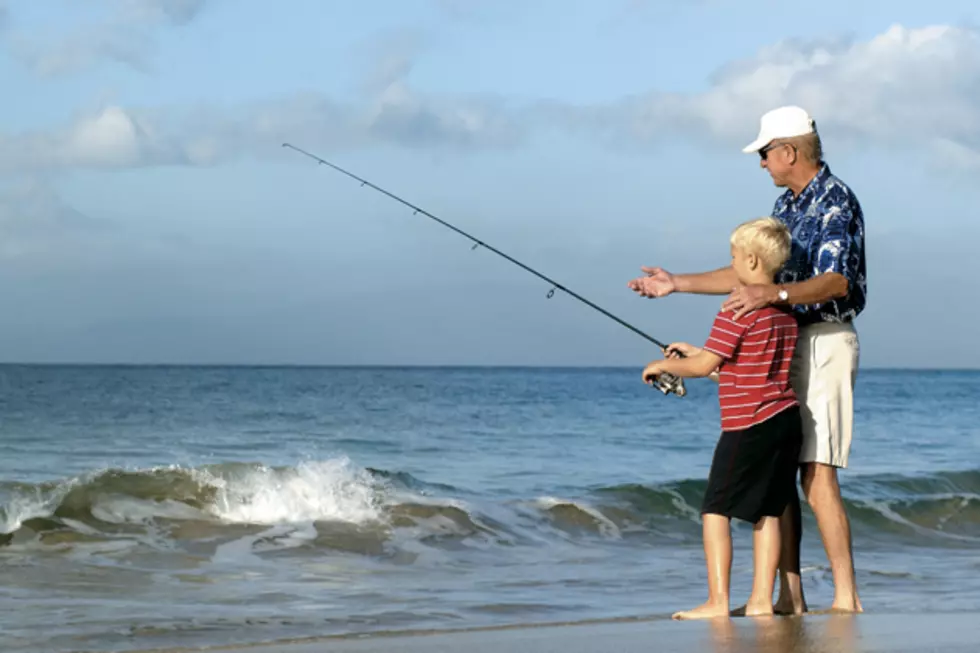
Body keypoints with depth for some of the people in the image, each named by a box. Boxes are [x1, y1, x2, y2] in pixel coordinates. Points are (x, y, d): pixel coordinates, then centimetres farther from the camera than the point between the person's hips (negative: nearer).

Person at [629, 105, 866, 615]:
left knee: (817, 477, -14)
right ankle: (790, 598, 9)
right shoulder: (786, 205, 17)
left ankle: (846, 600, -12)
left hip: (825, 343, -9)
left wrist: (774, 294, -37)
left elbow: (836, 282, -23)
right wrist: (676, 283, 23)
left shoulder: (836, 202, -12)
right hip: (783, 345, 9)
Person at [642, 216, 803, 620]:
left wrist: (663, 365, 3)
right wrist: (694, 352, 23)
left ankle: (717, 602, -7)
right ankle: (761, 600, 10)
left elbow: (705, 366, -14)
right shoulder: (785, 309, 14)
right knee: (768, 511, 11)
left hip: (749, 425, -8)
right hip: (787, 420, 8)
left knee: (716, 510, -3)